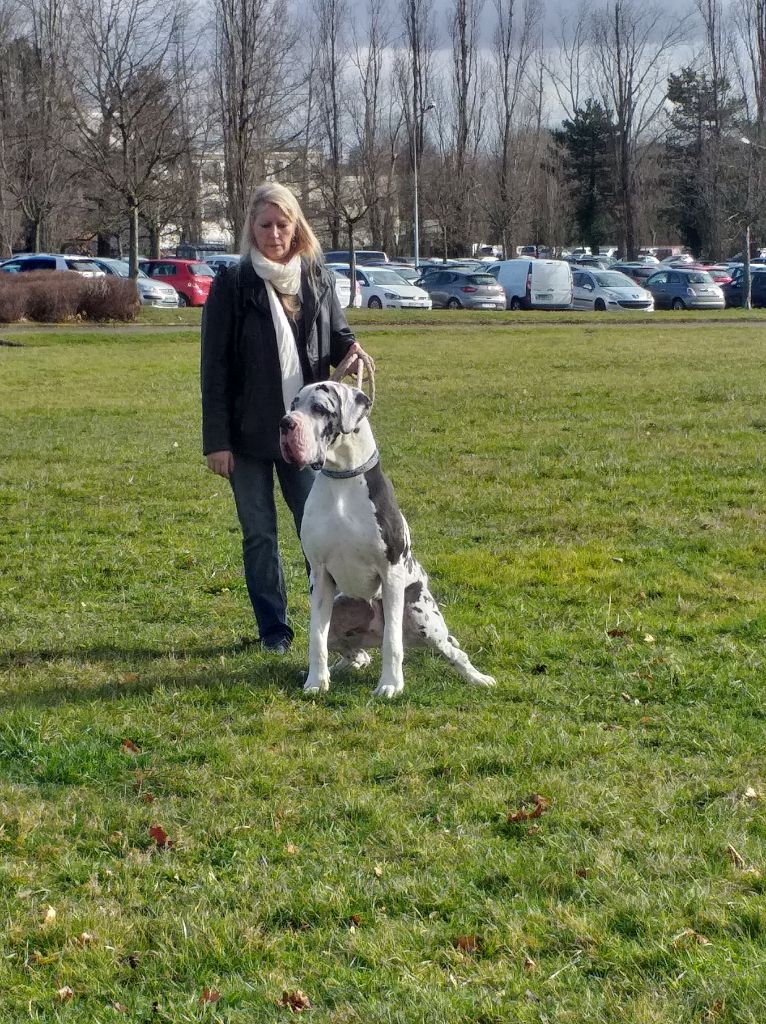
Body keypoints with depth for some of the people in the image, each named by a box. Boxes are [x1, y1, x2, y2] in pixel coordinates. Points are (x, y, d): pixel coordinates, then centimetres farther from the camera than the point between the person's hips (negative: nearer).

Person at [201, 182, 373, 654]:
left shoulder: (319, 279, 5)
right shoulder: (232, 284, -4)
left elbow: (337, 336, 17)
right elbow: (215, 366, -5)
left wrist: (350, 349, -10)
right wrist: (217, 440, -9)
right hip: (249, 433, -1)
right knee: (259, 535, 7)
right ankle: (274, 628, 17)